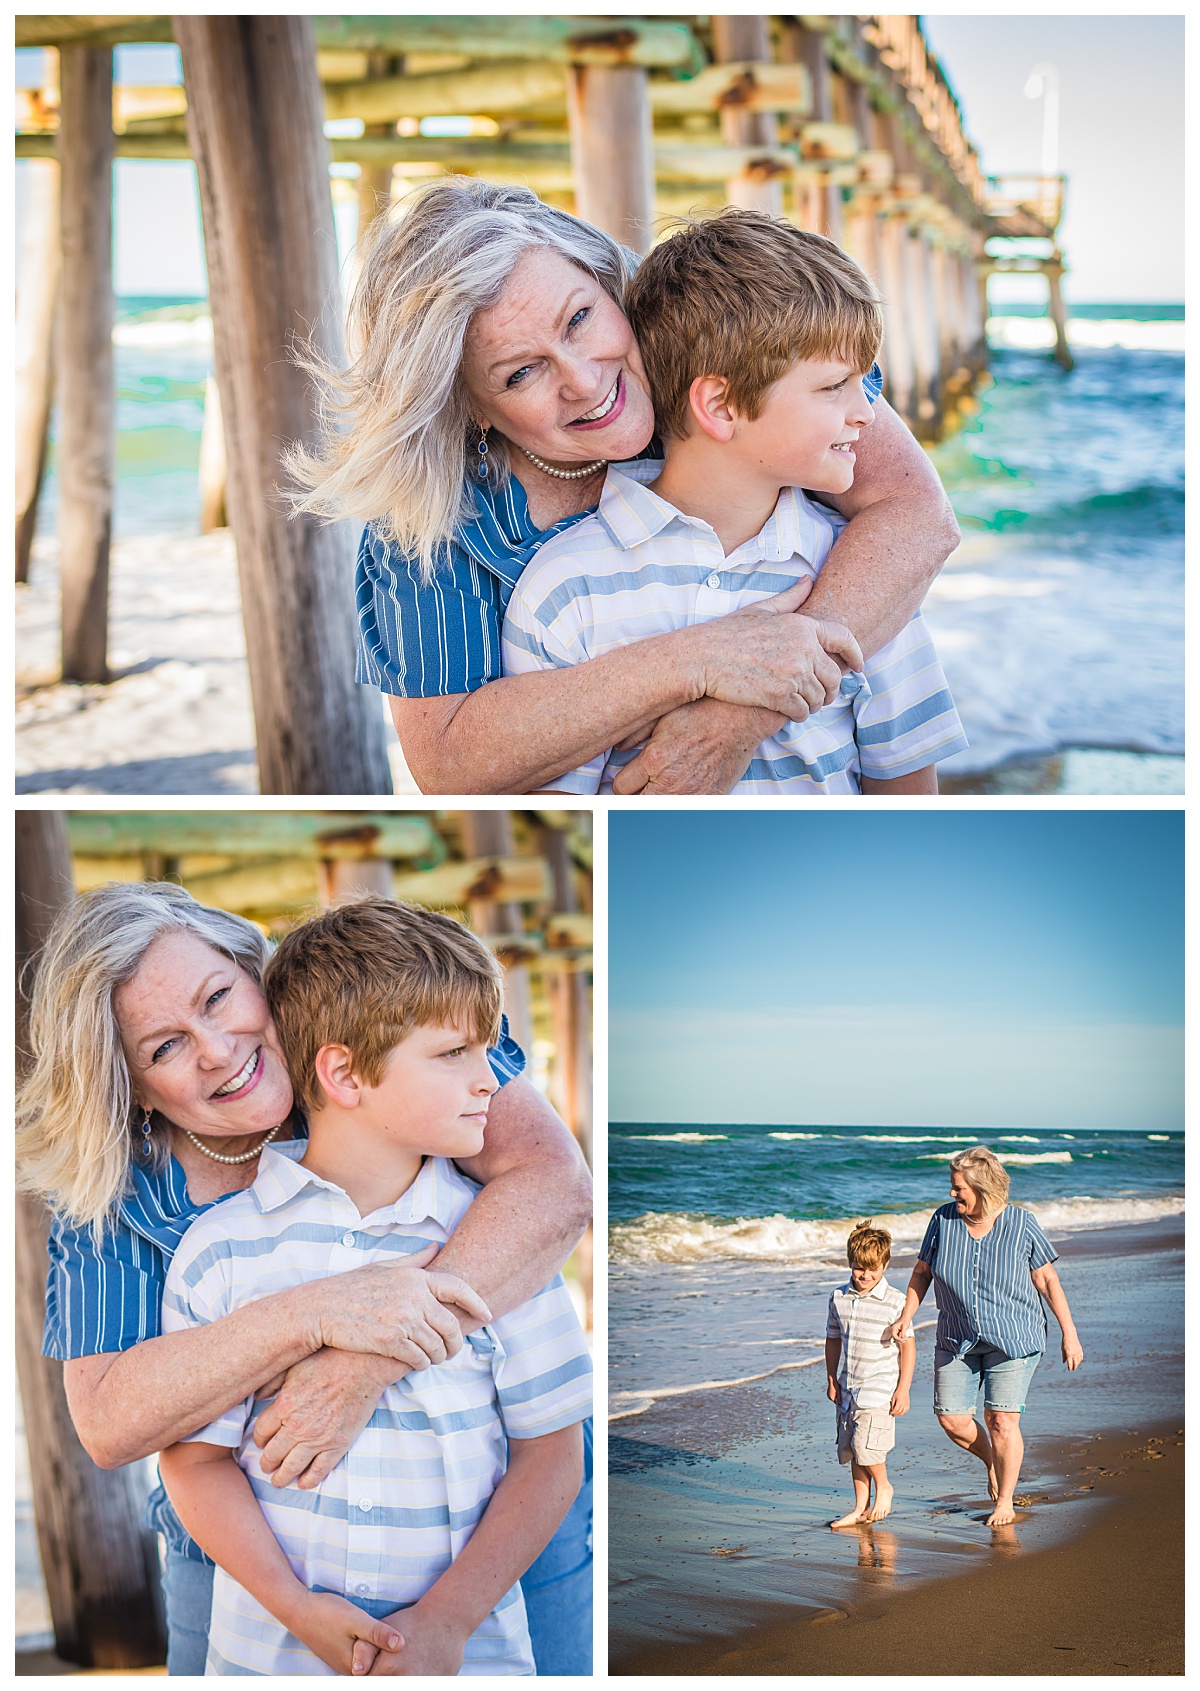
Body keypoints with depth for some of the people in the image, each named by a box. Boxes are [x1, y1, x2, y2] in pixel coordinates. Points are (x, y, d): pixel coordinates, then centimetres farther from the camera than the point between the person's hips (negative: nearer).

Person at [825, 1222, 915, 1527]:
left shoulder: (894, 1302, -10)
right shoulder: (839, 1298, 4)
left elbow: (907, 1346, -6)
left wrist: (903, 1389, -8)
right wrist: (832, 1380, 13)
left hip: (879, 1388, -5)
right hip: (848, 1388, 5)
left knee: (866, 1446, -14)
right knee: (851, 1450, 8)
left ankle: (883, 1487, 13)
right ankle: (861, 1508, 20)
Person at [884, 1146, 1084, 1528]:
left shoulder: (1021, 1224, -10)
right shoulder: (943, 1220, -4)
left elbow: (1048, 1280, -5)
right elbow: (922, 1272, 8)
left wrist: (1069, 1334, -6)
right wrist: (905, 1317, -1)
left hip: (1012, 1338, -3)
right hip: (957, 1338, 3)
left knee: (1001, 1420, -6)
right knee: (951, 1418, 1)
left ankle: (1005, 1501, 13)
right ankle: (991, 1461, 32)